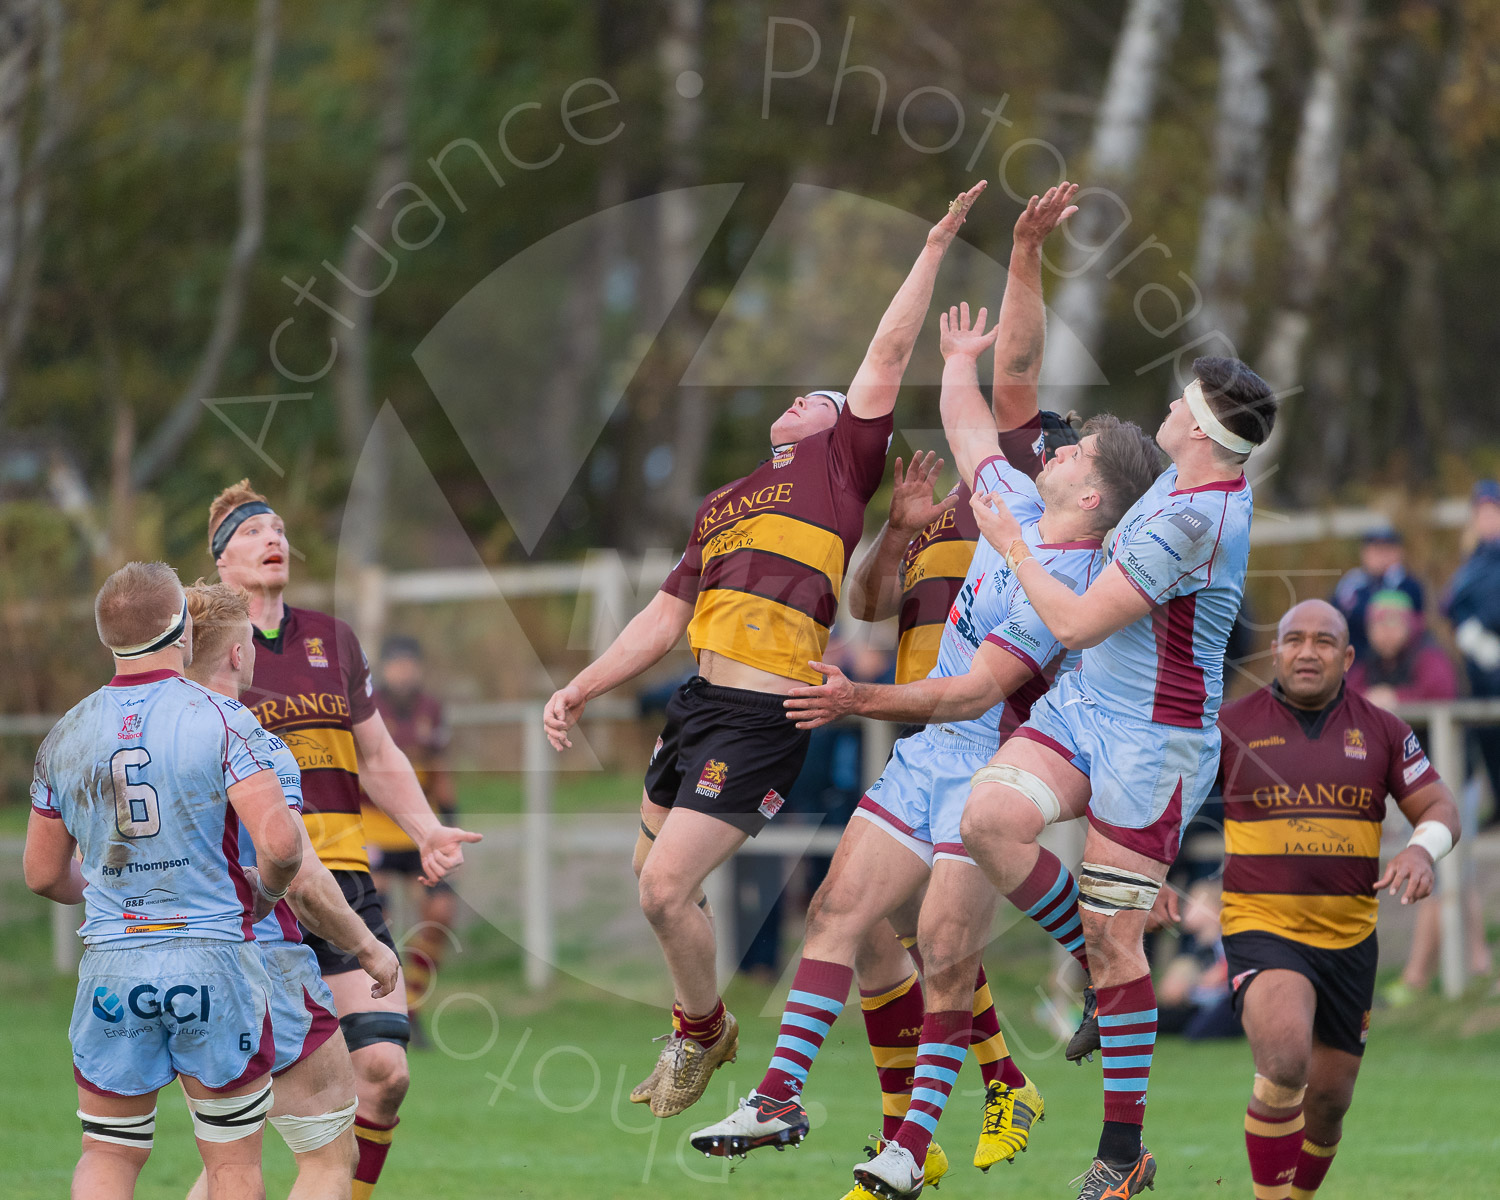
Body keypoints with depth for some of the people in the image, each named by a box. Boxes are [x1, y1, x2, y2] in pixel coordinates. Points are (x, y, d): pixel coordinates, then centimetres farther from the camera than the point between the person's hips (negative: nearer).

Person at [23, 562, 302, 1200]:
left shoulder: (65, 737, 4)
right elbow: (280, 844, -18)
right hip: (214, 961, -3)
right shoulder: (221, 720, -9)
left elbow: (42, 875, 12)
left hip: (110, 965, 3)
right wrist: (264, 895, 4)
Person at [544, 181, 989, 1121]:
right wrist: (581, 691, 17)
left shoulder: (840, 464, 4)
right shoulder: (723, 505, 23)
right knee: (652, 879, 16)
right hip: (700, 700, 8)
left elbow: (889, 355, -2)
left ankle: (702, 1032, 11)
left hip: (763, 720, -8)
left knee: (667, 887, -11)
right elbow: (665, 621, 23)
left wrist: (936, 249, -1)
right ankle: (701, 1017, 35)